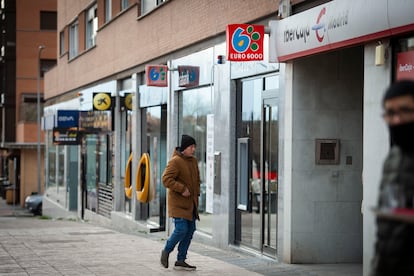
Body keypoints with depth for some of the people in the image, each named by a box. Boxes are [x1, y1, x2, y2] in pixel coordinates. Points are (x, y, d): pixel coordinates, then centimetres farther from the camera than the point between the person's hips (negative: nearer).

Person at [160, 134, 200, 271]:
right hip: (178, 202, -8)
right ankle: (166, 251, 11)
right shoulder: (175, 161, -15)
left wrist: (196, 193, 10)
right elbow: (166, 179, -22)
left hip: (191, 203, 8)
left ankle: (180, 261, 14)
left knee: (190, 230, 6)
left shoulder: (193, 161, 12)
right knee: (181, 229, -14)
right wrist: (182, 189, -23)